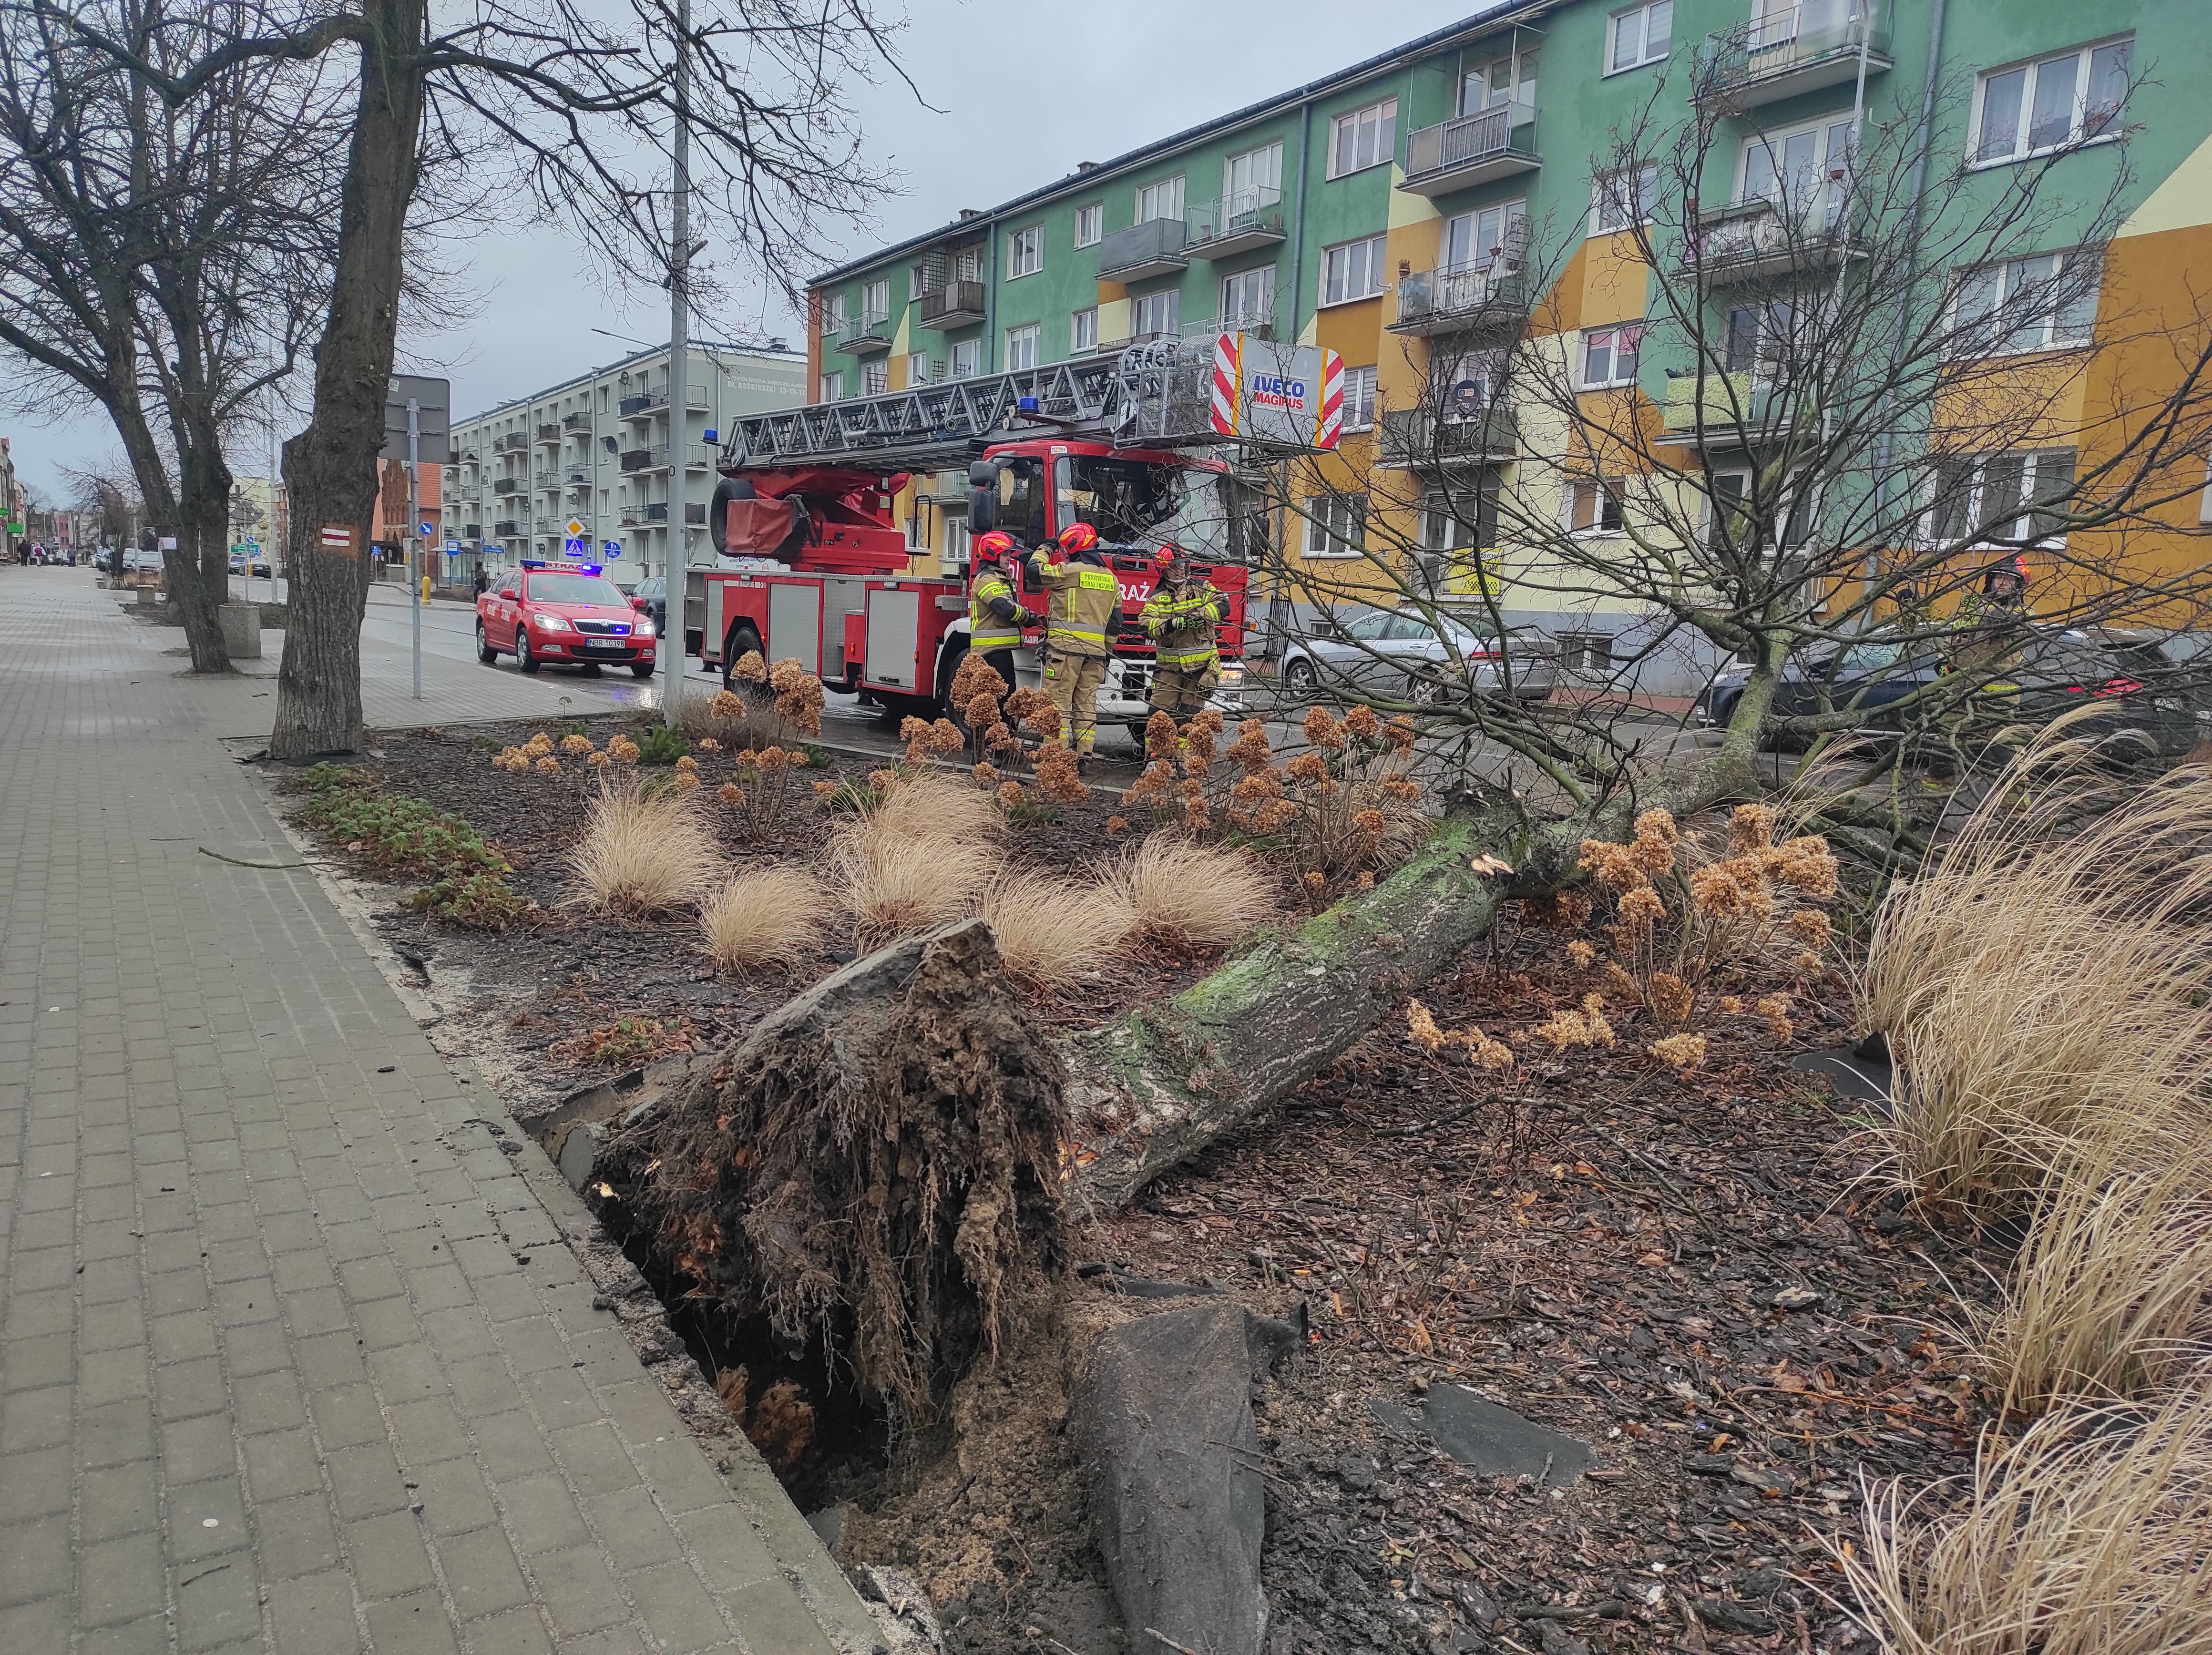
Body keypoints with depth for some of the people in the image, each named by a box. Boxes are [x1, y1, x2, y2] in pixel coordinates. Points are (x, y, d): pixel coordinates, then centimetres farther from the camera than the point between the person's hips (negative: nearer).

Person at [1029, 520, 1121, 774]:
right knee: (1087, 704, 8)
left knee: (1058, 701, -4)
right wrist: (1106, 650, 24)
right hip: (1095, 651, 7)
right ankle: (1083, 758, 8)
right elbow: (1115, 621, 17)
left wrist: (1046, 549, 15)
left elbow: (1035, 570, -3)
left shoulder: (1070, 571, -8)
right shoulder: (1111, 578, 15)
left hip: (1066, 646, -6)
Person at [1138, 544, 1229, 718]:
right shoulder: (1157, 597, 3)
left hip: (1201, 664, -1)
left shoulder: (1200, 587, 3)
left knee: (1189, 715, 3)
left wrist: (1199, 616, -24)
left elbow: (1223, 606, -9)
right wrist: (1171, 624, -27)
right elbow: (1145, 625, -10)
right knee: (1160, 714, -1)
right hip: (1169, 665, 1)